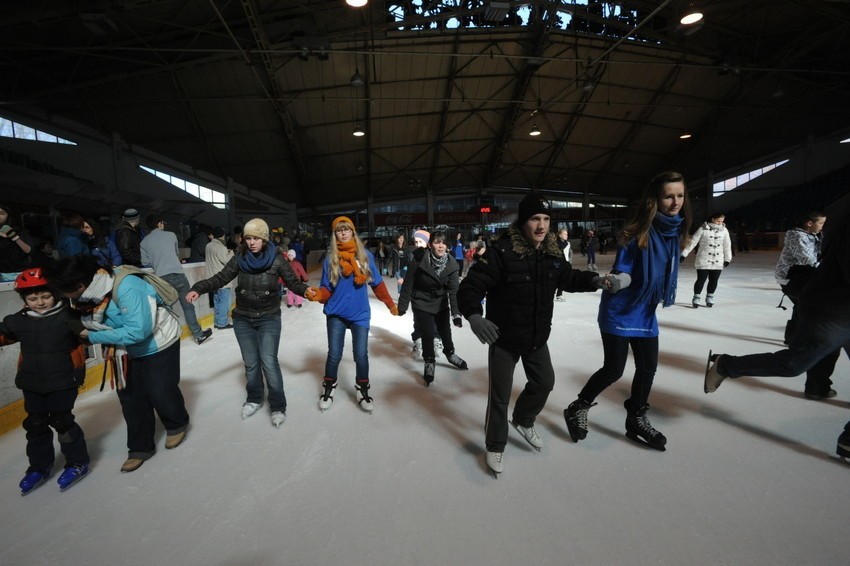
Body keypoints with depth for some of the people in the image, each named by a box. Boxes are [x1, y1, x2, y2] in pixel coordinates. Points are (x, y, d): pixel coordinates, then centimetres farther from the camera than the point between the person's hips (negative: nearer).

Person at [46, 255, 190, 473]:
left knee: (160, 392, 3)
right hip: (128, 349, 7)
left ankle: (177, 425, 33)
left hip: (158, 343, -7)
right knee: (129, 395, 8)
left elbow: (137, 331, -33)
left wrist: (93, 336, -25)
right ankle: (140, 447, 24)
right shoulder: (87, 294, -11)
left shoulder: (126, 287, -34)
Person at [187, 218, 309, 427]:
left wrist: (306, 291, -28)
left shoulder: (276, 259, -11)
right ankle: (254, 399, 34)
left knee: (269, 362, -7)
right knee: (250, 363, 12)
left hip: (269, 319, -3)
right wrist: (198, 289, -17)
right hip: (243, 320, 3)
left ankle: (278, 406, 9)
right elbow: (220, 278, -3)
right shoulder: (239, 258, -6)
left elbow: (293, 283, -9)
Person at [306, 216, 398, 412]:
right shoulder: (330, 258, -3)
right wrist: (317, 294, -25)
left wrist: (390, 304, 9)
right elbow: (327, 289, -3)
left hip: (360, 314, 0)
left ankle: (362, 391, 23)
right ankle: (328, 389, 30)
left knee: (361, 354, 3)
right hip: (336, 314, 0)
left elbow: (377, 283, 6)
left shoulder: (366, 255, -1)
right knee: (334, 354, 6)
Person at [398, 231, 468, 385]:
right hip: (422, 303, -3)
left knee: (445, 330, 17)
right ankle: (429, 363, 21)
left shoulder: (451, 264, -18)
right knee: (428, 334, -4)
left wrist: (456, 313, -24)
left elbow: (453, 290, -18)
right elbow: (408, 284, -16)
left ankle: (450, 354, 44)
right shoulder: (419, 259, -25)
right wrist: (402, 306, -11)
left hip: (441, 302, 3)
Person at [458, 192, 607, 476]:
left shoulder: (552, 252, -4)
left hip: (537, 337, 6)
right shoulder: (501, 251, -25)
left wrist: (594, 280, -2)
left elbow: (568, 278, 15)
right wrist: (474, 315, -44)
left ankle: (523, 421, 51)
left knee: (544, 381, 22)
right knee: (500, 396, 5)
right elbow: (469, 287, -27)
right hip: (504, 338, -6)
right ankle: (495, 447, 31)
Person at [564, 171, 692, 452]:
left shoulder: (676, 231, 1)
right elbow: (623, 272, -17)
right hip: (619, 311, -7)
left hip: (646, 312, 7)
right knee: (613, 370, -1)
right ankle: (577, 409, 22)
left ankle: (636, 420, 35)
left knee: (648, 368, 13)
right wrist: (617, 281, -36)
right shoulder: (637, 231, -20)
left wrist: (667, 292, 23)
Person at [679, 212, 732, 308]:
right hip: (703, 260, -4)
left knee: (714, 280, 8)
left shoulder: (724, 230, 3)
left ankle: (709, 297, 24)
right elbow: (692, 242, -8)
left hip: (718, 262, 4)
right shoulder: (703, 229, -9)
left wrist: (727, 259, 11)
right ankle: (696, 298, 10)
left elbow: (727, 245, 10)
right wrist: (684, 254, -11)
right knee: (701, 280, -5)